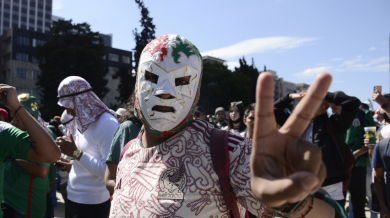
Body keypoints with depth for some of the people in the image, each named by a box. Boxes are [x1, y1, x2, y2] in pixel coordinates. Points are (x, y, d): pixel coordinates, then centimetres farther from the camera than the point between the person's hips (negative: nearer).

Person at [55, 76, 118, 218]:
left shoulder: (106, 123, -21)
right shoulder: (85, 122, 7)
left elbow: (111, 171, -27)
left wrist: (76, 153, -23)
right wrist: (72, 166, 2)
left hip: (91, 204, -8)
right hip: (74, 198, 8)